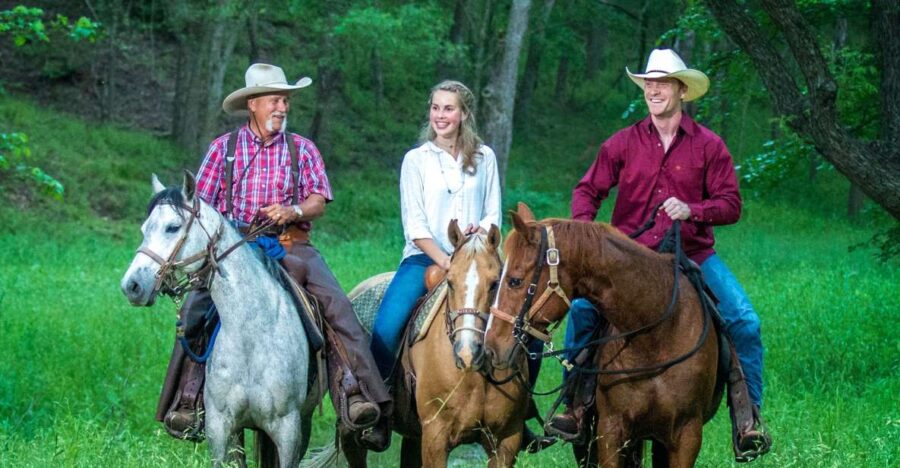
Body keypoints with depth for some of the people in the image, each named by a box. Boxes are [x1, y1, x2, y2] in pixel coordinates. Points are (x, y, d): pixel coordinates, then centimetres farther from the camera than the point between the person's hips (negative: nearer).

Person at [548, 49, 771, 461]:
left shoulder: (708, 146, 1)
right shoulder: (623, 143, 4)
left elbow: (731, 204, 0)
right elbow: (588, 190, 8)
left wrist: (692, 210, -18)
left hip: (693, 255, 0)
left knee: (745, 321, -17)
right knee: (582, 307, -21)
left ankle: (749, 415, -3)